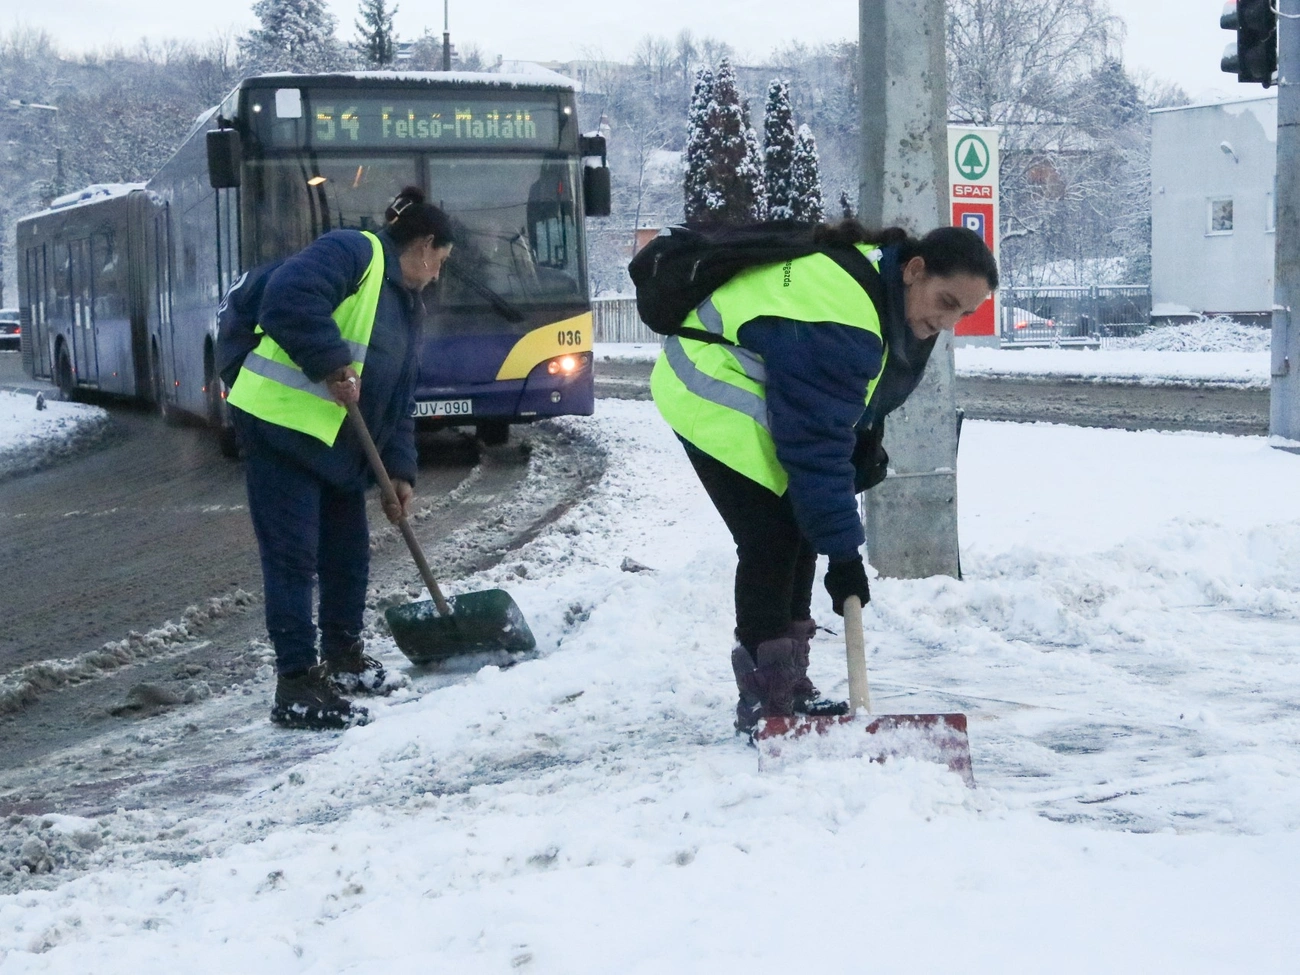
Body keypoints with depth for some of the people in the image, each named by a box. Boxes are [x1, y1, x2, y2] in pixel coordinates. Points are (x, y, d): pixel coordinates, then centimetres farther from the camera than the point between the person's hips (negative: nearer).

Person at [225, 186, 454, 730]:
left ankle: (342, 654, 34)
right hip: (281, 423, -10)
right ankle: (296, 684, -6)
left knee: (348, 552, 16)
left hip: (339, 444, 10)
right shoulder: (352, 254, -11)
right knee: (293, 556, -8)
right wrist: (332, 363, -27)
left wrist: (400, 471, 8)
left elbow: (400, 402, 17)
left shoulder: (407, 308, 19)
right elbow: (287, 298, -28)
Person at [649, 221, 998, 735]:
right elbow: (815, 442, -35)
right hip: (716, 399, -11)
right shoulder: (840, 319, -35)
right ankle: (764, 704, -10)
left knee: (801, 530, 10)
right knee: (771, 540, -16)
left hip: (763, 394, 11)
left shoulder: (882, 282, -4)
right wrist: (843, 552, -32)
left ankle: (790, 691, 19)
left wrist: (866, 440, -1)